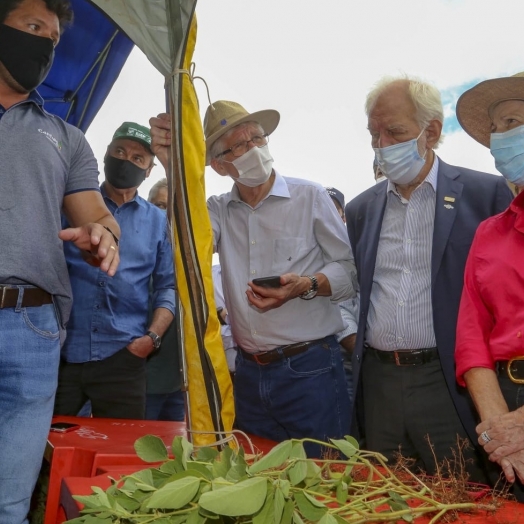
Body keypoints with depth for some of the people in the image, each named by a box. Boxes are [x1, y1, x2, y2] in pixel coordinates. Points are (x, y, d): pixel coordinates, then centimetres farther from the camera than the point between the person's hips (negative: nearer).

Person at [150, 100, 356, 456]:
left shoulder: (309, 197, -2)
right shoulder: (220, 210, 8)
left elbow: (350, 269, -1)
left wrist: (305, 286, -21)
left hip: (310, 372, -3)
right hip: (250, 374, 4)